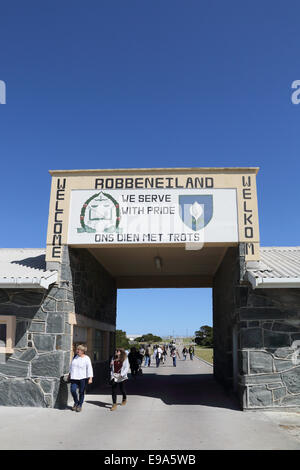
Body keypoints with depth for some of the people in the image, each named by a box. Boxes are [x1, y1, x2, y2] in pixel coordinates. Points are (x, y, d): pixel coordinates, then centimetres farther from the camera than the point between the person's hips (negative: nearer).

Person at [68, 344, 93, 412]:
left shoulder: (86, 359, -10)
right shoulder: (75, 356, 7)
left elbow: (89, 369, -12)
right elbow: (71, 366, 19)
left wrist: (90, 378, -18)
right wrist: (69, 374, 20)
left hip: (83, 378, -4)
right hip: (74, 377, 4)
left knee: (81, 392, 3)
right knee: (73, 390, -5)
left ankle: (80, 405, 23)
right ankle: (76, 402, 22)